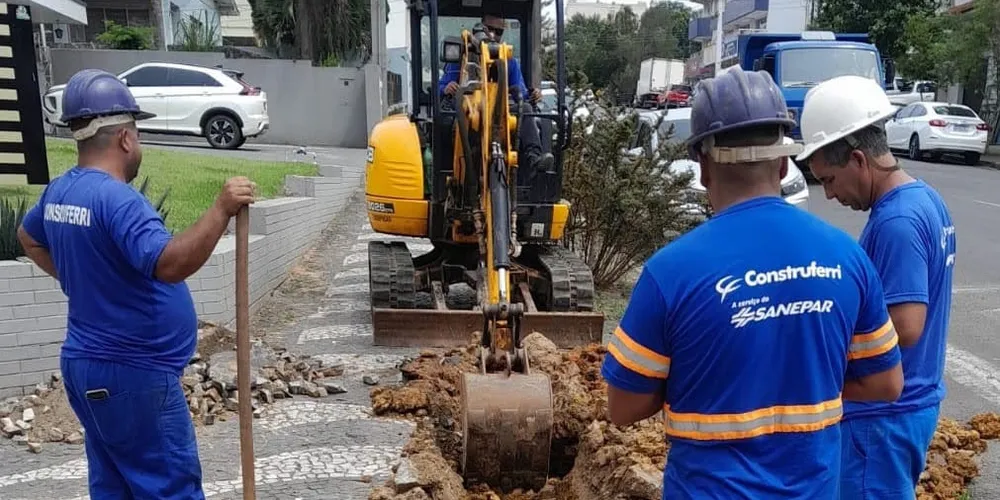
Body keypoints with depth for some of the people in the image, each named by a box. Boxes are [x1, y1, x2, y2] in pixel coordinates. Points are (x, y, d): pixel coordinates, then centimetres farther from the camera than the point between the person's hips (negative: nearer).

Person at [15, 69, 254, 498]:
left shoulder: (58, 192, 8)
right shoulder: (116, 200, -23)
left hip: (87, 365, 10)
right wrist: (222, 209, -35)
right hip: (132, 374, -10)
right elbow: (170, 264, -37)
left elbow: (28, 237, 28)